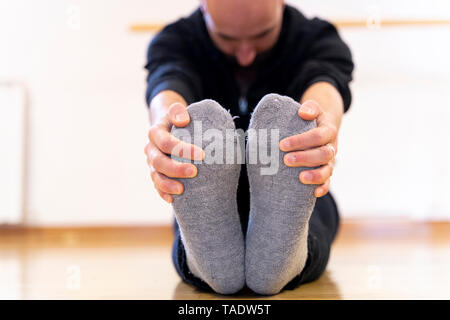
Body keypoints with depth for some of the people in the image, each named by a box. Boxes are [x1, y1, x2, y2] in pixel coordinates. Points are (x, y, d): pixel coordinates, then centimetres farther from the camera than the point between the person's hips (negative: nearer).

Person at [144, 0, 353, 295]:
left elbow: (326, 81, -31)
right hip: (203, 205, 1)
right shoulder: (175, 41, -7)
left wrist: (325, 116, -55)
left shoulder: (318, 39, -8)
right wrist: (165, 118, -54)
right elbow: (167, 83, -30)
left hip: (297, 198, 0)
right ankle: (208, 244, -50)